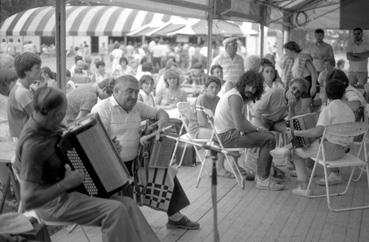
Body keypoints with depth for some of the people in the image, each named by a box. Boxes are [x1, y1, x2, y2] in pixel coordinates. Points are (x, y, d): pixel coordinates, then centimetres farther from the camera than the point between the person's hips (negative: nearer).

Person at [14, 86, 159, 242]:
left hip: (65, 189, 9)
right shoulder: (33, 145, -26)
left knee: (127, 204, -7)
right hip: (51, 202, -9)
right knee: (115, 211, -22)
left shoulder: (47, 126, 1)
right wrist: (66, 184, -25)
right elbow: (27, 201, -28)